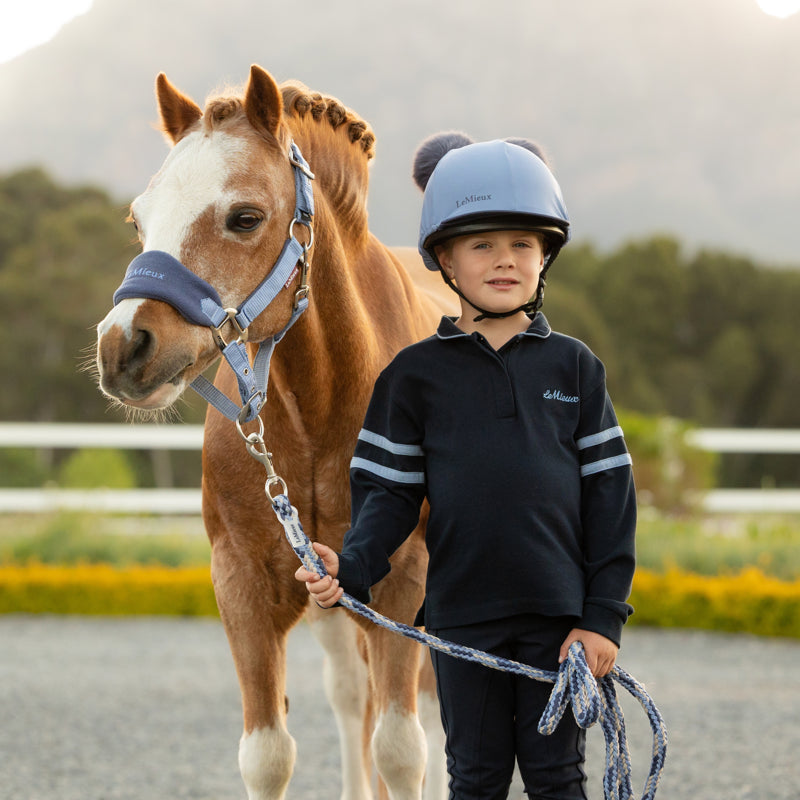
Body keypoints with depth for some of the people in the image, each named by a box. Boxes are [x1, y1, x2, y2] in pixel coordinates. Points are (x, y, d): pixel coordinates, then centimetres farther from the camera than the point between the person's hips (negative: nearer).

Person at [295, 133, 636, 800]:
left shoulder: (574, 367, 4)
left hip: (558, 615, 0)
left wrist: (604, 614, -3)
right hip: (463, 616, 0)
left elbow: (608, 493, 3)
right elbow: (390, 492, 2)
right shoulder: (416, 374, 2)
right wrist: (350, 569, -17)